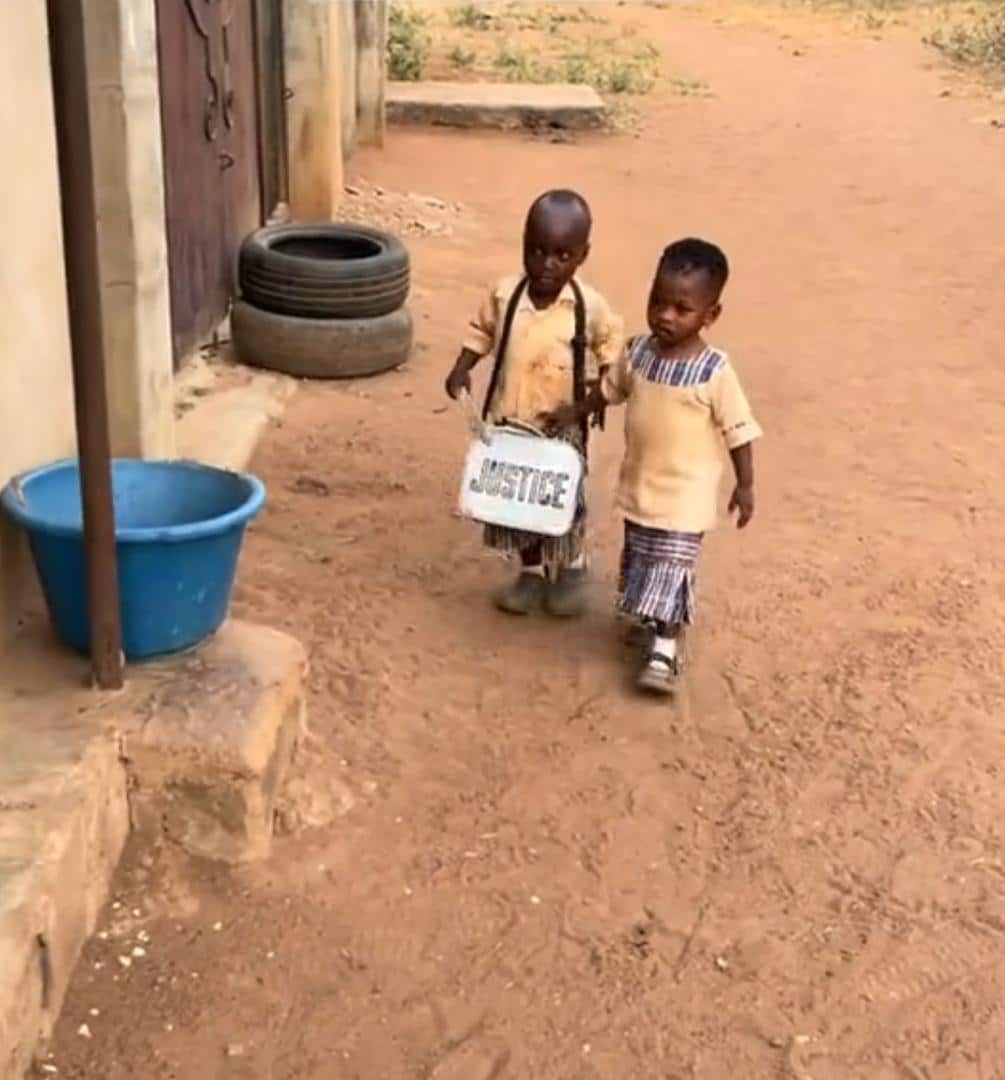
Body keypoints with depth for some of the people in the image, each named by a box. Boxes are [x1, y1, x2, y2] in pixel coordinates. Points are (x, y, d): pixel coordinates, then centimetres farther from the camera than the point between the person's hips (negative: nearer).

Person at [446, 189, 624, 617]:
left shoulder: (590, 307, -13)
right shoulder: (503, 295, -8)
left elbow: (612, 349, 1)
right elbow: (481, 332, 7)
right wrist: (461, 369, -6)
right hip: (508, 423, 2)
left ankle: (572, 570, 32)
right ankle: (532, 572, 31)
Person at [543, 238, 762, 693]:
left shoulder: (715, 372, -20)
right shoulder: (638, 351, -5)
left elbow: (738, 430, -13)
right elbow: (611, 389, 15)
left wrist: (745, 486, -13)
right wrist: (574, 412, 17)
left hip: (684, 495, -6)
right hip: (637, 485, 6)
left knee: (670, 566, -4)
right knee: (641, 561, 20)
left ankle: (664, 648, 6)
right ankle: (655, 620, 41)